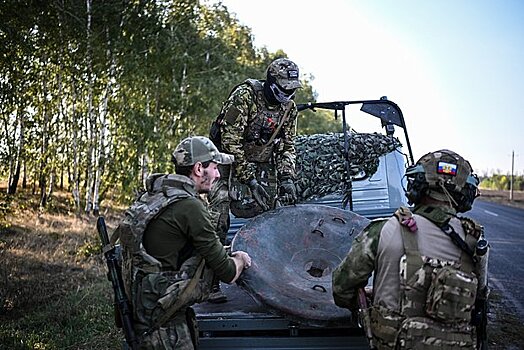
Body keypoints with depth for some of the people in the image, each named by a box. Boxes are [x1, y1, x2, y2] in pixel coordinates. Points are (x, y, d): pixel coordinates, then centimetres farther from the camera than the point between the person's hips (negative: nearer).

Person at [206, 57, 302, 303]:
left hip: (262, 166, 6)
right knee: (218, 221, -16)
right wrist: (249, 180, -24)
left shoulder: (289, 107, -1)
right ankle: (211, 282, -11)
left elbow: (287, 145, 6)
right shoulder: (245, 95, -21)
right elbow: (230, 140, -23)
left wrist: (287, 178, -10)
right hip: (229, 161, -6)